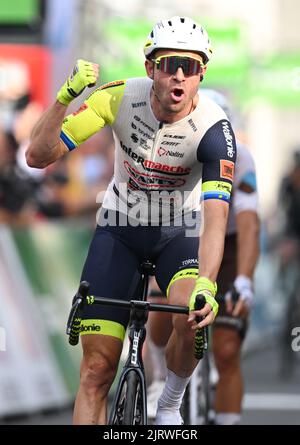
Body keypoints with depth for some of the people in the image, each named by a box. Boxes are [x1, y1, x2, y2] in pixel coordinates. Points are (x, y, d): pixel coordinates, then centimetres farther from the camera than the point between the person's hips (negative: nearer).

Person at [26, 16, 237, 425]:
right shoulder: (121, 97, -22)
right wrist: (66, 95, -39)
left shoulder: (214, 129, -26)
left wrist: (207, 285, -53)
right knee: (97, 368, -7)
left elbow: (216, 218, -36)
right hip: (119, 228, 1)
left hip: (178, 234, -1)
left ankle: (171, 403, -4)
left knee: (193, 319, -32)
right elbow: (38, 156, -23)